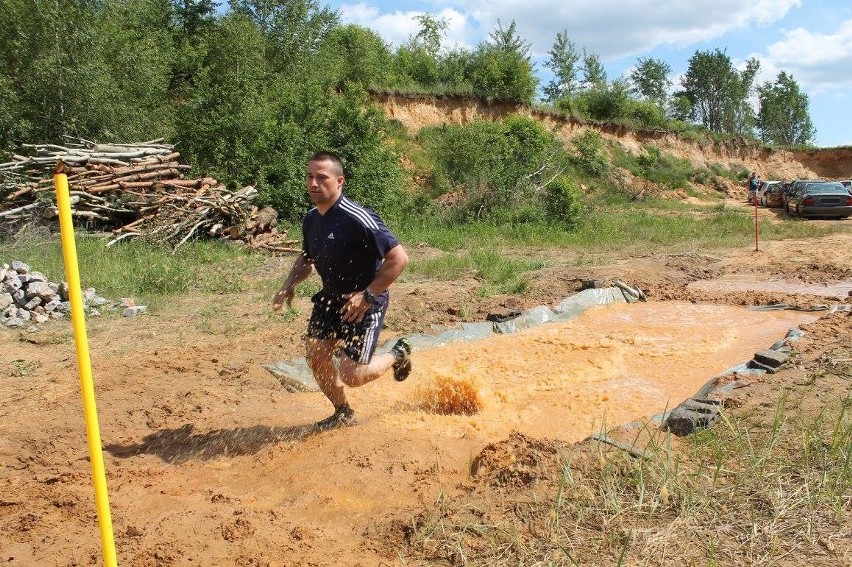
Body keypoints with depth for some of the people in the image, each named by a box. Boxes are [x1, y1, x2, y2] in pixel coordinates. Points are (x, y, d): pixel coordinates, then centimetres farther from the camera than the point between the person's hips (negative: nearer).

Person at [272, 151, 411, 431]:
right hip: (331, 297, 8)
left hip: (365, 303, -7)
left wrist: (367, 295, -27)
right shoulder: (311, 219, 0)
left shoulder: (357, 219, -27)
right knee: (315, 355, 2)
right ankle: (343, 413, 28)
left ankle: (397, 354, 23)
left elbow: (399, 258, -27)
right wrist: (289, 285, 3)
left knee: (350, 375, -8)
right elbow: (306, 258, 19)